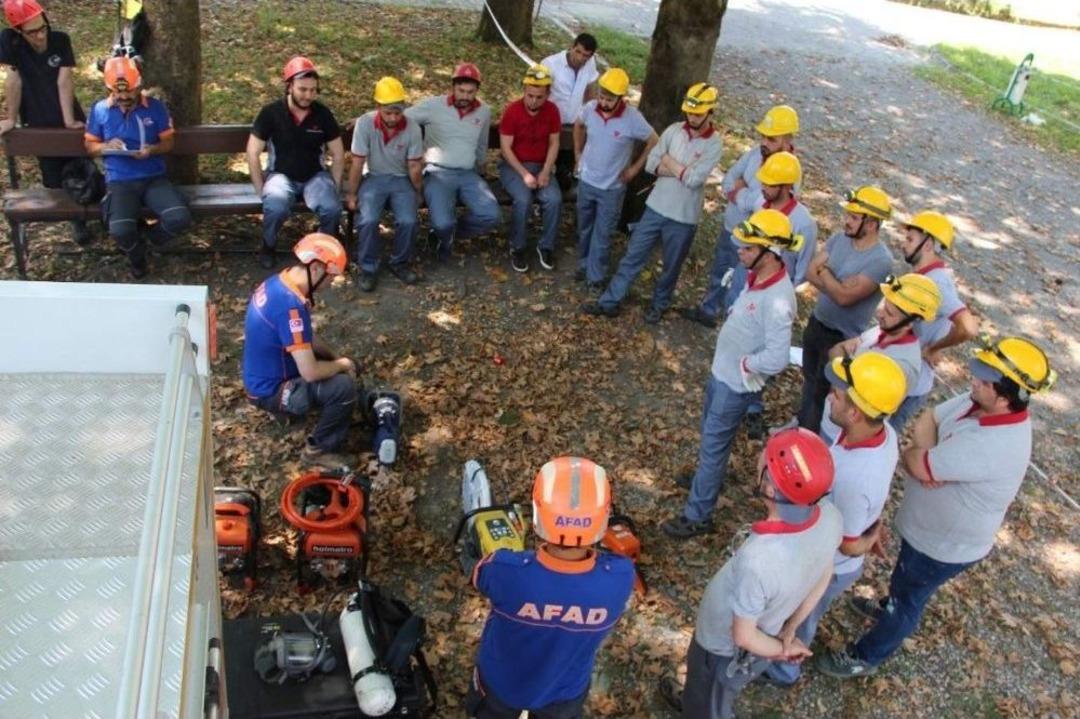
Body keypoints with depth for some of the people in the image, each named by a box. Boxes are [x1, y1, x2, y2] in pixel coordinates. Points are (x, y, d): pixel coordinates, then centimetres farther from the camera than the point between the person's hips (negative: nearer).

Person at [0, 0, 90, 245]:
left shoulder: (60, 40, -11)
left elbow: (64, 81, -15)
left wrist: (69, 120, -19)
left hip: (68, 119, 1)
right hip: (39, 124, 0)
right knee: (54, 178, 6)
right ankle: (77, 219, 23)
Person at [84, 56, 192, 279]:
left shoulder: (155, 106, 4)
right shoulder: (100, 110, 6)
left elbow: (168, 143, 6)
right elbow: (90, 146, 12)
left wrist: (152, 149, -16)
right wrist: (106, 147, -11)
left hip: (154, 178, 1)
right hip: (120, 181, -1)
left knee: (180, 218, -27)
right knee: (120, 231, -28)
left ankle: (150, 240, 9)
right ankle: (137, 254, 11)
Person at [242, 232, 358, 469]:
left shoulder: (278, 283, -1)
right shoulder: (290, 304, -32)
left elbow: (305, 339, 14)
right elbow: (310, 372, -31)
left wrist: (336, 357, 3)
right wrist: (342, 364, -12)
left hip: (265, 375, 10)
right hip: (270, 390, -10)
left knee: (345, 366, 15)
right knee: (344, 386, -22)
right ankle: (319, 450, -3)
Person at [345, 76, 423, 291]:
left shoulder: (412, 129, -14)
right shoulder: (365, 123, -17)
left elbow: (414, 166, -4)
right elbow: (358, 163, -11)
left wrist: (417, 193, 0)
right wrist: (352, 193, -7)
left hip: (401, 180, 1)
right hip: (374, 178, -1)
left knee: (408, 221, -23)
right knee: (368, 220, -26)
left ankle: (399, 263, 4)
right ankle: (368, 267, -4)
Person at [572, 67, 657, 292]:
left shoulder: (633, 118, -23)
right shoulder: (590, 108, -13)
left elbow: (654, 142, -9)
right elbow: (578, 126, 11)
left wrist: (635, 168, -8)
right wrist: (578, 156, 8)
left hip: (612, 187, -3)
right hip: (586, 181, 4)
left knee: (602, 234, 8)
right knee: (584, 228, 20)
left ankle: (595, 275, 23)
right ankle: (584, 264, 41)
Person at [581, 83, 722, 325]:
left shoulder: (714, 145, -13)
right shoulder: (674, 130, -1)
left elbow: (694, 179, -23)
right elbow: (651, 163, -3)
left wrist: (669, 161, -10)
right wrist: (682, 170, -15)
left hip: (683, 218, -3)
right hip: (656, 207, 3)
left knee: (671, 267, 14)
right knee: (632, 256, 8)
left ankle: (659, 305, 36)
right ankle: (609, 302, 17)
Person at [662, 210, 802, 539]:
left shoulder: (777, 300, -32)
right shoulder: (757, 276, -4)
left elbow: (776, 360, -34)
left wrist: (744, 364, -17)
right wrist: (728, 361, 4)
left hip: (737, 383, -9)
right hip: (721, 370, 9)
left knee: (713, 444, 3)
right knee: (709, 433, 27)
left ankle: (697, 516, 17)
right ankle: (708, 478, 52)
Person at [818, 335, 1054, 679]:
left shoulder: (993, 445, -41)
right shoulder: (978, 402, -15)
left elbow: (919, 466, -36)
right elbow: (926, 420, -6)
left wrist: (911, 454, -13)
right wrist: (928, 454, -25)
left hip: (945, 546, -8)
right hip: (929, 526, 8)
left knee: (907, 599, 16)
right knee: (905, 577, 35)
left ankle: (865, 657, 38)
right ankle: (890, 607, 65)